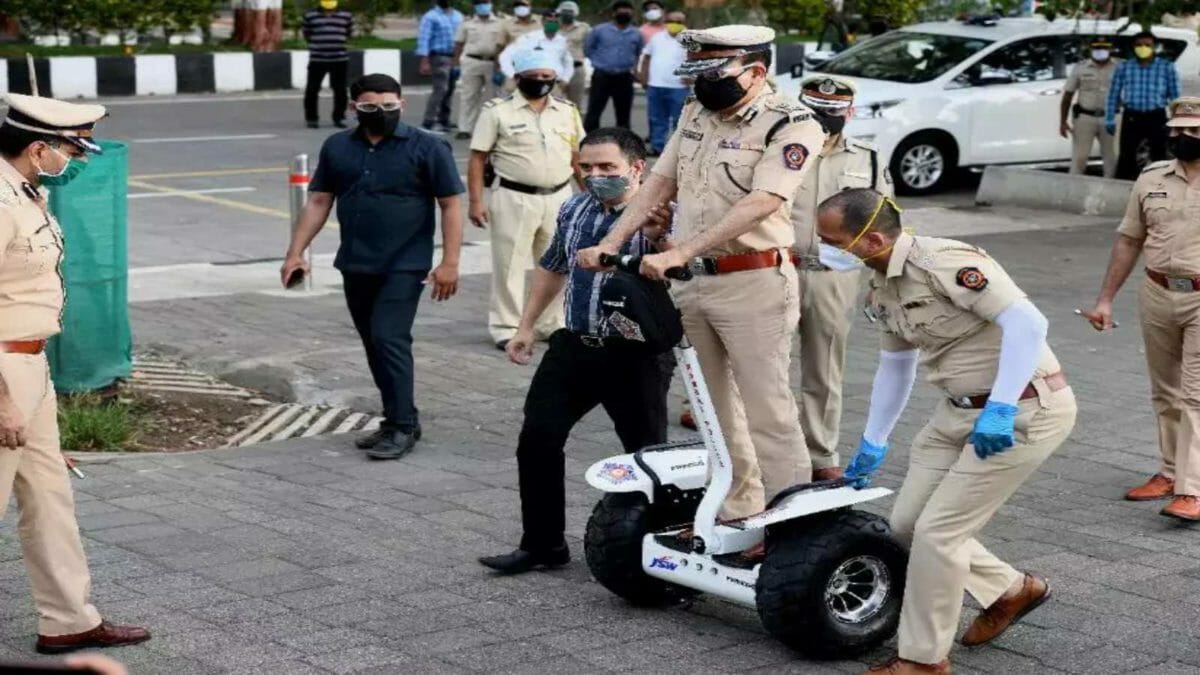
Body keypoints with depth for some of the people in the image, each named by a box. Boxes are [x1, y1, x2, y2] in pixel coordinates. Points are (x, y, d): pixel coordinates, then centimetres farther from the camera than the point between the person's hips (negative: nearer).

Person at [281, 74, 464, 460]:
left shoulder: (427, 148, -5)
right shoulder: (337, 148, 9)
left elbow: (451, 204, -6)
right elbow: (318, 201, 12)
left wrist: (450, 262, -12)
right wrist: (296, 252, 5)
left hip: (404, 266, -5)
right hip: (356, 266, 6)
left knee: (389, 339, -14)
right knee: (375, 345, 11)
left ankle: (402, 428, -5)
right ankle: (400, 421, 22)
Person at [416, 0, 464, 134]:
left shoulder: (458, 16, 16)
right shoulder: (430, 17, -2)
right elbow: (424, 39, -8)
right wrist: (424, 61, -17)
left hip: (456, 58, 6)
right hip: (440, 57, -6)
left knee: (448, 91, 8)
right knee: (440, 89, -15)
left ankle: (443, 121, 14)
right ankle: (428, 123, -14)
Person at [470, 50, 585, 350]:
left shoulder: (568, 111, 8)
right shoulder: (498, 111, -5)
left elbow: (578, 157, 15)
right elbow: (477, 158, -5)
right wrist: (476, 201, -10)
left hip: (558, 199, 4)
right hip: (514, 199, -4)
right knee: (510, 266, 0)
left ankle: (551, 325, 25)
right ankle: (506, 329, 10)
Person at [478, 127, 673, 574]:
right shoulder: (574, 210, 9)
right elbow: (552, 268, 24)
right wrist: (526, 327, 24)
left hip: (634, 356, -6)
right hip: (574, 347, 6)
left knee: (647, 453, 2)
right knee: (537, 441, 5)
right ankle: (542, 544, 17)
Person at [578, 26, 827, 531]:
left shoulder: (790, 125, -13)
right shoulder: (695, 115, 11)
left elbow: (759, 205, -23)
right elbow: (660, 184, 13)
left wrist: (679, 252, -28)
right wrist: (611, 243, 3)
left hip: (753, 284, -8)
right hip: (692, 282, 8)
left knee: (767, 411, -5)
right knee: (714, 410, 15)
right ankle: (737, 512, 26)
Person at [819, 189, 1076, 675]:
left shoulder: (943, 263, -23)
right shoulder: (884, 286, 6)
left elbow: (1028, 322, -29)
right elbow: (895, 365, 20)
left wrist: (1000, 409, -32)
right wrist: (872, 446, 26)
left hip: (1024, 411, -9)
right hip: (961, 410, 9)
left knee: (937, 530, -8)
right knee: (907, 522, 10)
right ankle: (1010, 590, 30)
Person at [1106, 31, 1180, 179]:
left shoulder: (1166, 67, 3)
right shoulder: (1124, 67, 5)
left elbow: (1174, 95, 5)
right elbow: (1114, 95, 8)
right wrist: (1110, 120, 4)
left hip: (1156, 118, 0)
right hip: (1131, 117, 0)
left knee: (1159, 156, 6)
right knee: (1126, 156, 1)